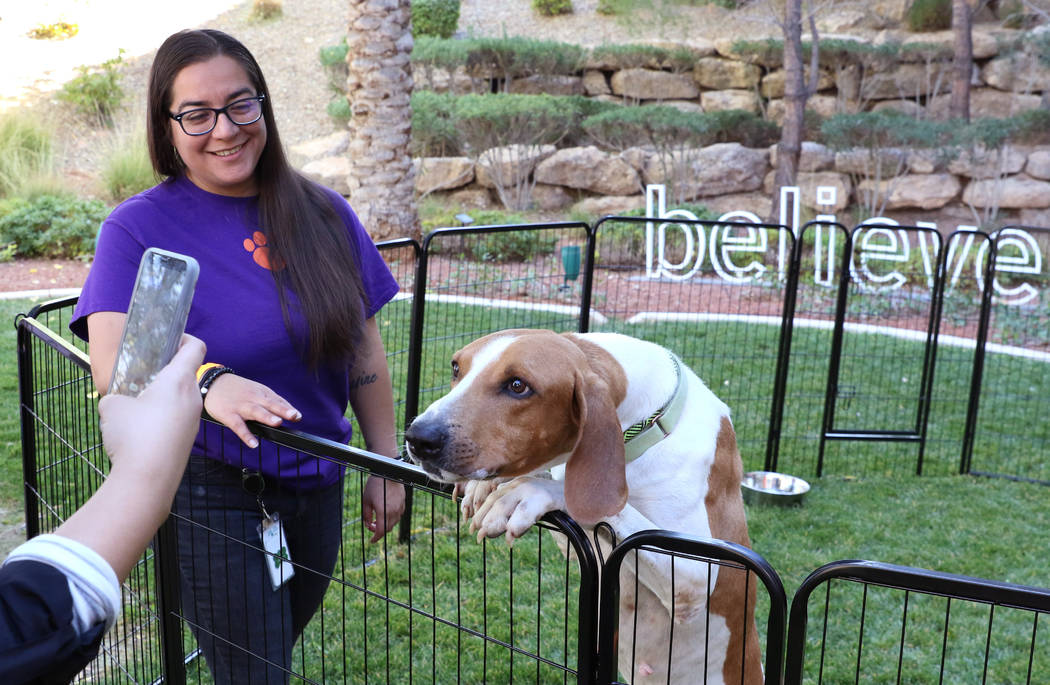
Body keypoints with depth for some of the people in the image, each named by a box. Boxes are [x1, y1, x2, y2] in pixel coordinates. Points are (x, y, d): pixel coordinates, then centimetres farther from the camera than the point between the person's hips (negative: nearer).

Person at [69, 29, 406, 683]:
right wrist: (208, 383, -44)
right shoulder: (138, 228, -11)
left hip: (317, 483, 4)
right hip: (212, 493, -4)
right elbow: (114, 363, -25)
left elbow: (364, 349, 5)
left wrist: (387, 466, 5)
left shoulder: (324, 214, -1)